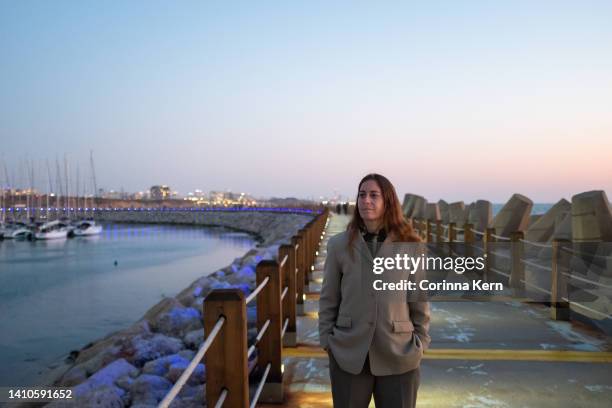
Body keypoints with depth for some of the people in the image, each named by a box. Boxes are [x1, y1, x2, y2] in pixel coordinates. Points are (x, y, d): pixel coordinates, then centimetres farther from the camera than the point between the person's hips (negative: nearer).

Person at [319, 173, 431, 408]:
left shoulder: (411, 246, -2)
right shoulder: (338, 245, 0)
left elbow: (420, 300, 3)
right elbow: (328, 300, 4)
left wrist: (419, 344, -1)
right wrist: (327, 342, 0)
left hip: (398, 357, 0)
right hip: (348, 355, 1)